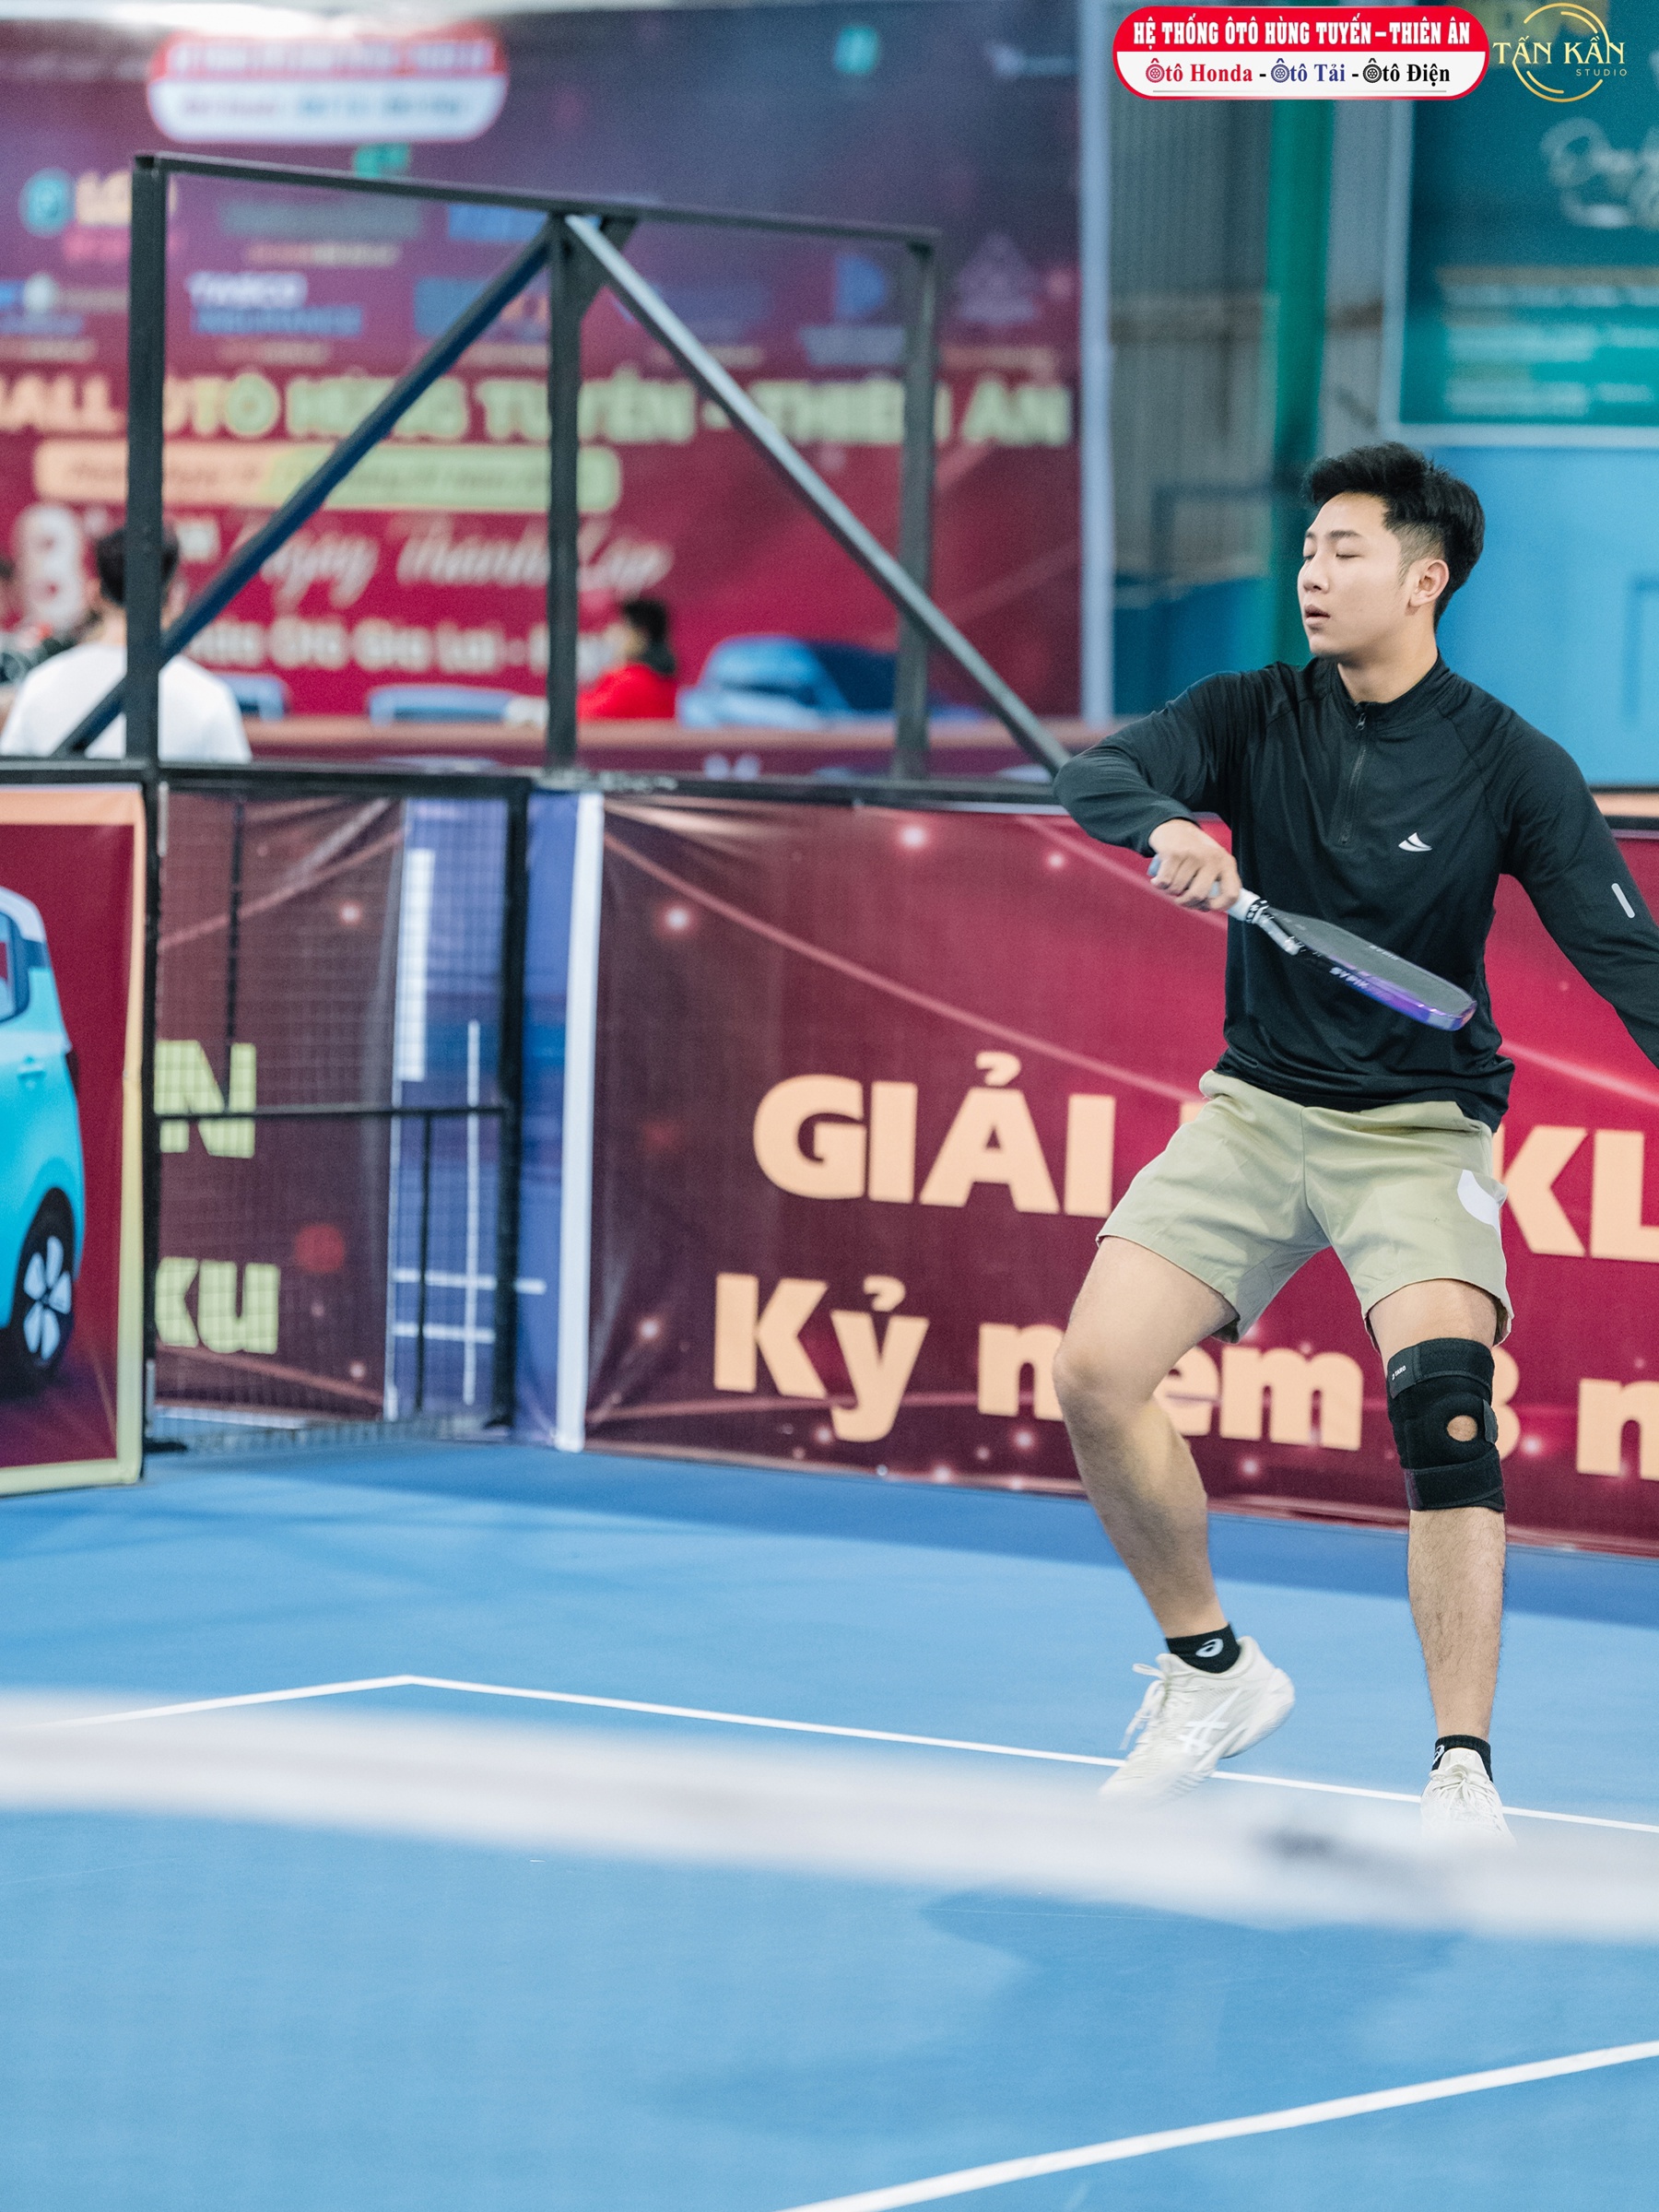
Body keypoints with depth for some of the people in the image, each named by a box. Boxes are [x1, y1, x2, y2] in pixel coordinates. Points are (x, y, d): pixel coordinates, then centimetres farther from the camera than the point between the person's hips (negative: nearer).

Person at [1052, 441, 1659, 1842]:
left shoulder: (1508, 765, -7)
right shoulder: (1252, 719, 1)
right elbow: (1094, 777, -14)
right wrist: (1167, 826, -36)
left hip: (1417, 1125, -4)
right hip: (1256, 1108, 4)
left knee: (1440, 1384, -28)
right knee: (1097, 1370, -12)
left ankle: (1464, 1775, -22)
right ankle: (1213, 1671, 12)